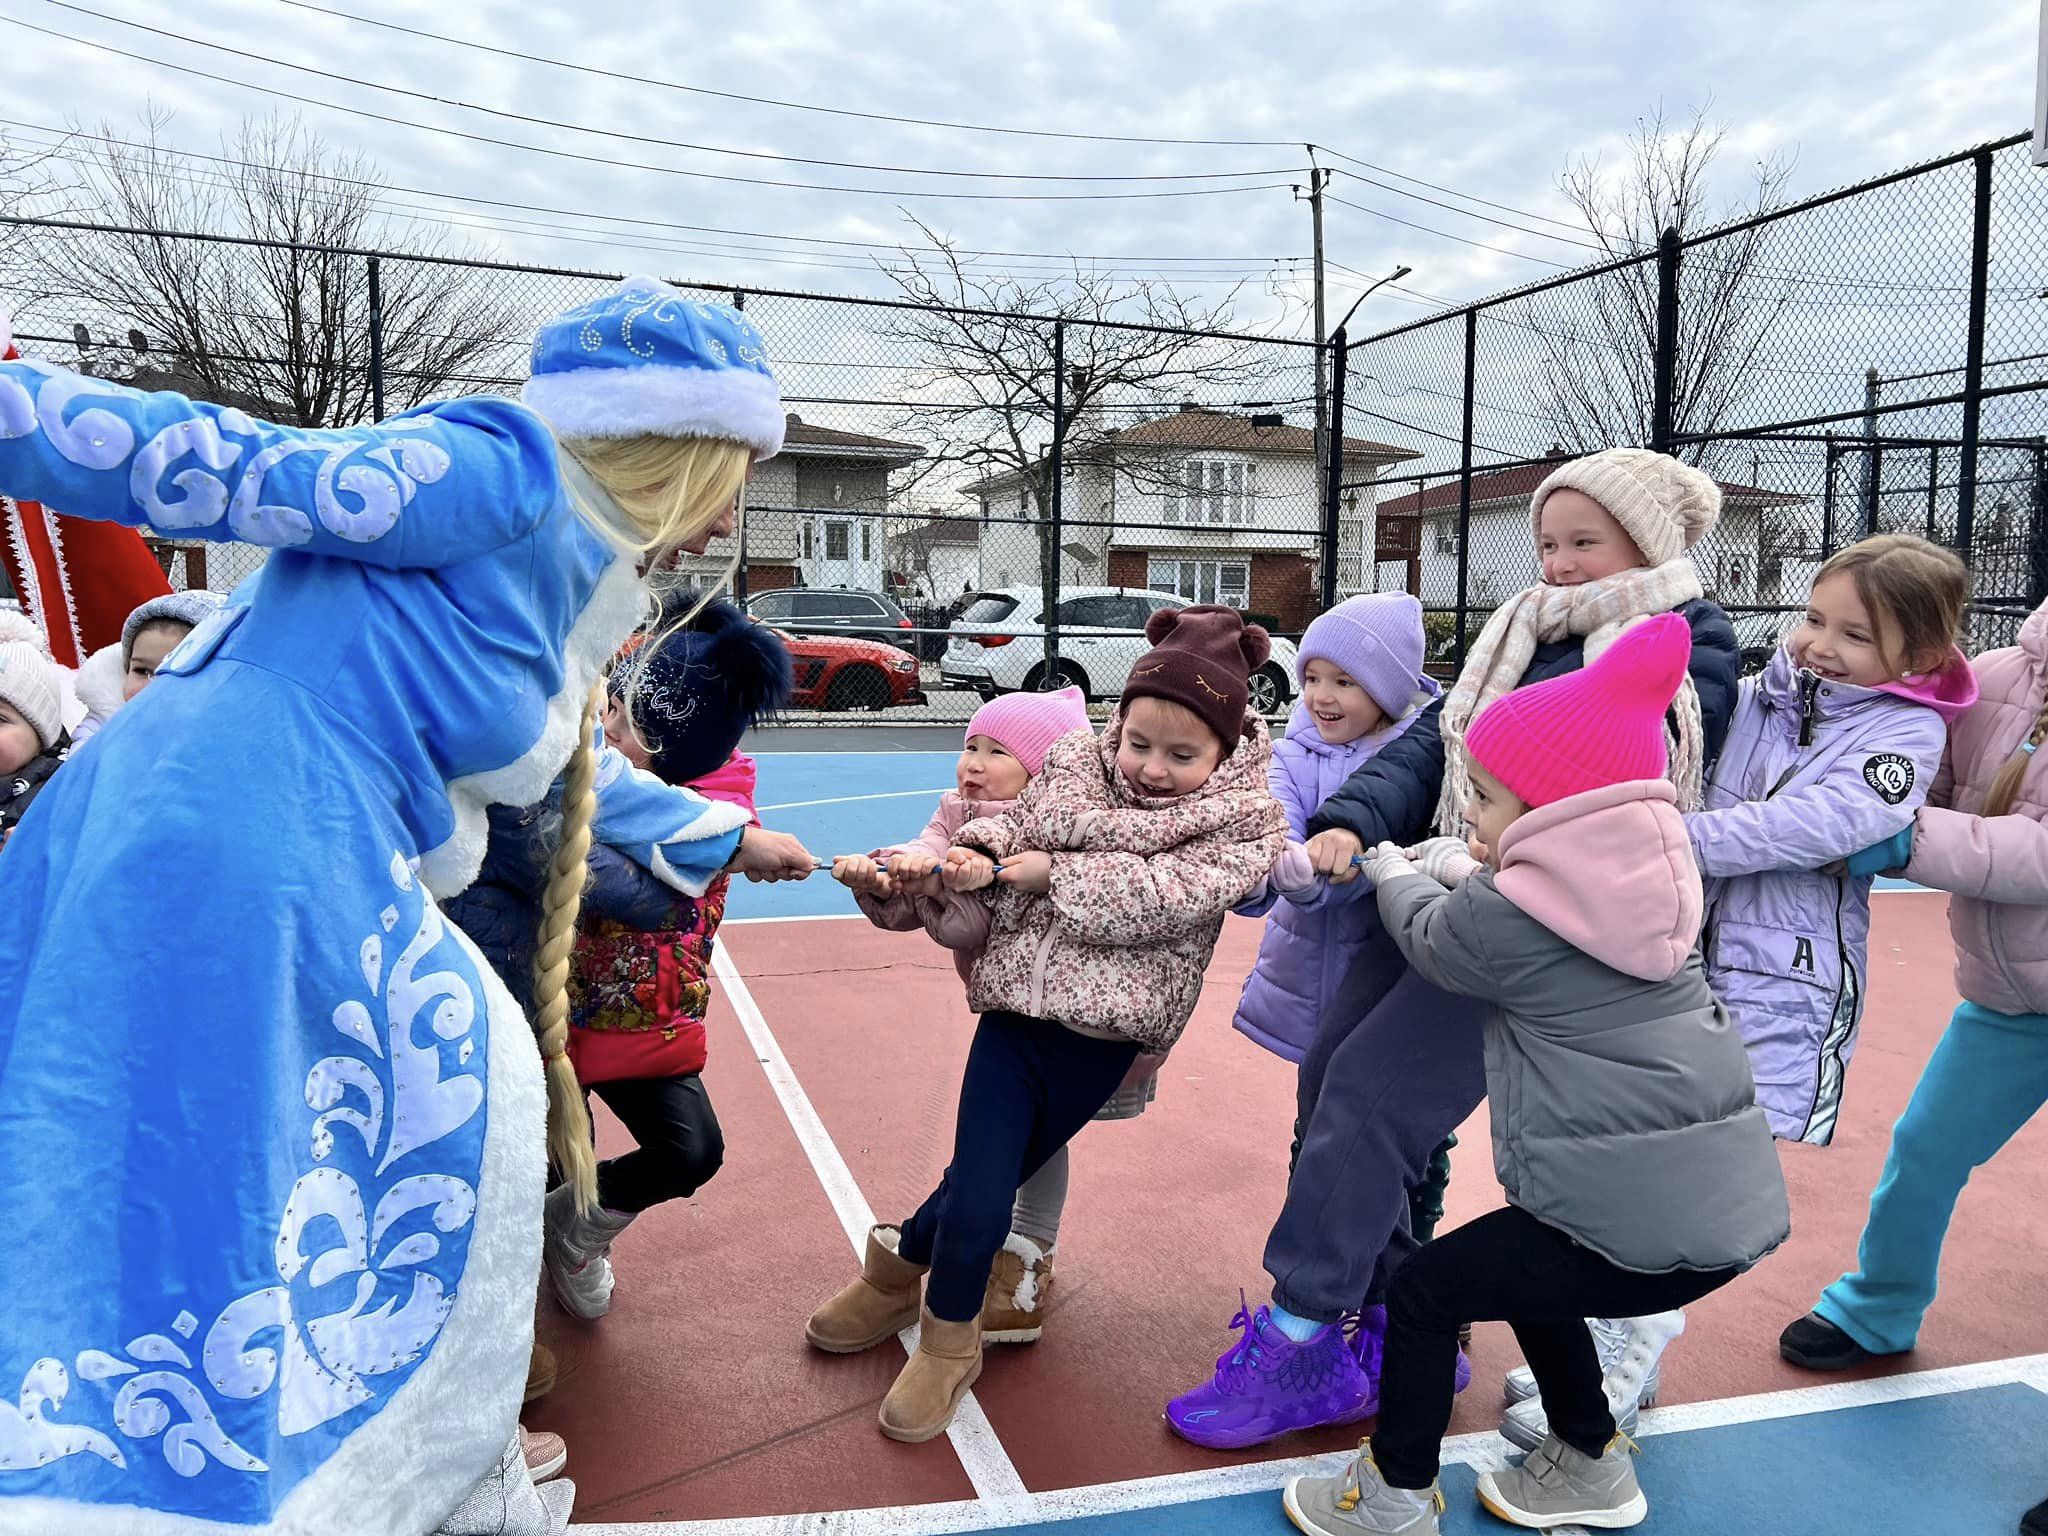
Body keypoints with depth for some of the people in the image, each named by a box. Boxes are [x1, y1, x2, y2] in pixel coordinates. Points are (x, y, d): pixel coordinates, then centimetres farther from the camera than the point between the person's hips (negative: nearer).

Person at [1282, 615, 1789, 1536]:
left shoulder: (1504, 910, -14)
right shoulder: (1656, 875, 5)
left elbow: (1430, 940, 9)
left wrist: (1393, 872, 27)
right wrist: (1454, 867, 27)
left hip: (1635, 1226, -8)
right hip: (1730, 1201, 8)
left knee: (1423, 1291, 10)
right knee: (1517, 1270, 30)